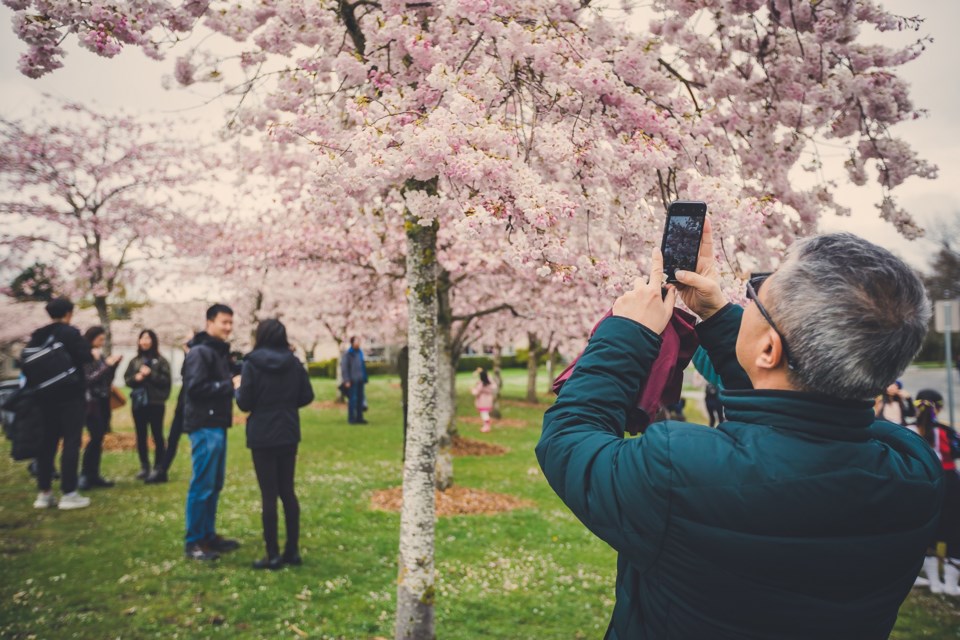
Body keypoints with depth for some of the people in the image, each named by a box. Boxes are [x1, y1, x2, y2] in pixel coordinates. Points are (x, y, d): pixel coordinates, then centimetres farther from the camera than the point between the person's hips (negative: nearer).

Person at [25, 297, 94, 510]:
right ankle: (69, 494, -4)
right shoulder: (70, 333, -10)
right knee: (71, 443, -3)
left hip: (46, 396, 7)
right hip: (70, 395, -6)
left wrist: (36, 385, 19)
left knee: (47, 443, 11)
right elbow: (86, 357, -18)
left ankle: (44, 493, 14)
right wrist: (93, 354, 3)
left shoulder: (37, 336, 10)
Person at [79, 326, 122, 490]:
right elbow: (88, 379, -14)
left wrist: (114, 365, 2)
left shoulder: (101, 356, 13)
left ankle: (94, 475, 10)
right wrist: (107, 365, -17)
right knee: (96, 437, -14)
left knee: (99, 438, 6)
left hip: (103, 401, 7)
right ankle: (84, 475, -7)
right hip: (91, 401, -7)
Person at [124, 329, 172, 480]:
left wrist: (150, 374, -16)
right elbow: (127, 379, 8)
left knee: (157, 435, 0)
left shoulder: (161, 360, 0)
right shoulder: (134, 361, 12)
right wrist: (136, 378, -11)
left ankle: (159, 468, 8)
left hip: (156, 403, -4)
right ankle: (144, 468, 16)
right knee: (141, 436, 8)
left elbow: (166, 380, -6)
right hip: (138, 403, 4)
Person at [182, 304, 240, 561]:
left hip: (218, 426, 9)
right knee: (202, 485, -4)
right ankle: (193, 542, 6)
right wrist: (230, 385, -20)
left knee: (215, 485, 14)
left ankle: (208, 535, 24)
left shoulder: (221, 351, 17)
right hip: (204, 427, -9)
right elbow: (195, 388, -22)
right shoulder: (199, 352, -13)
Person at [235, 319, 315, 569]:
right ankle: (292, 551, 17)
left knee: (269, 494, 2)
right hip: (288, 435, 4)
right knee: (287, 491, 13)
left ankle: (273, 555, 7)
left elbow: (245, 403, -10)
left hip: (262, 436, -4)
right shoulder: (294, 363, 1)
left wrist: (238, 388, 10)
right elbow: (307, 396, 4)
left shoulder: (252, 364, -11)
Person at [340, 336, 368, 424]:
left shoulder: (360, 352, 12)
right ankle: (351, 418, 4)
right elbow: (344, 367, -9)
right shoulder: (347, 353, -7)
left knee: (360, 399, 9)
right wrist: (347, 380, -14)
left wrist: (364, 378, 12)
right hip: (352, 381, -6)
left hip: (360, 380, 6)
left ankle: (359, 417, 16)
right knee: (352, 399, -3)